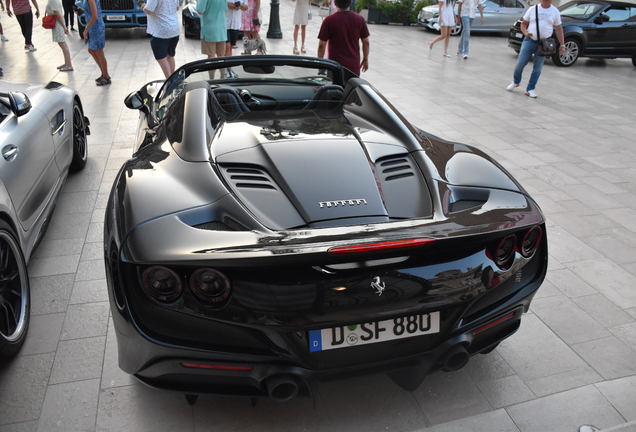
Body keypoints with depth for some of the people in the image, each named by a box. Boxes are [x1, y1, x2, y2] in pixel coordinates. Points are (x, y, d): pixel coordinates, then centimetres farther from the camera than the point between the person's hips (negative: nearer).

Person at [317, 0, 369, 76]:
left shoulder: (329, 21, -10)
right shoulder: (360, 19, -1)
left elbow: (322, 45, -8)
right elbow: (366, 42, 5)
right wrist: (365, 59, 18)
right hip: (354, 65, 2)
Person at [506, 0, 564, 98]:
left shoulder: (555, 12, 5)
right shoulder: (533, 9, 3)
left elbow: (559, 28, 8)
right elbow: (524, 23, 8)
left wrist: (562, 45, 5)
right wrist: (525, 32, -14)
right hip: (529, 40, 0)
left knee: (537, 68, 2)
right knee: (520, 63, -1)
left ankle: (530, 89, 11)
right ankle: (515, 82, 24)